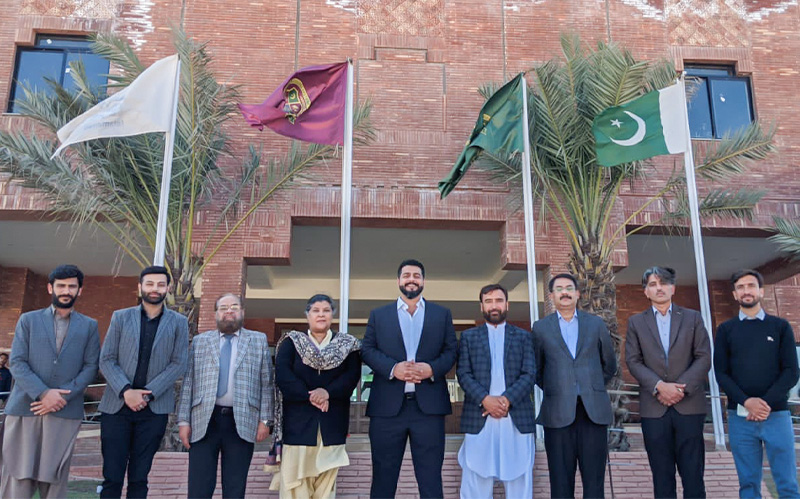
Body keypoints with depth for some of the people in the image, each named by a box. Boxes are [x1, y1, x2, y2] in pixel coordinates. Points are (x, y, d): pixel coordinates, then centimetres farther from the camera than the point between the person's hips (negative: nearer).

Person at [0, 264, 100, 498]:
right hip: (25, 408, 0)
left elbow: (91, 367, 4)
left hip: (66, 412, 0)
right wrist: (43, 393, -12)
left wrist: (61, 396, -10)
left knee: (54, 478, 2)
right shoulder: (28, 320, 11)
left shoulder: (89, 326, 12)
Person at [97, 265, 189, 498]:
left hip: (154, 409, 0)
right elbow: (106, 360, 3)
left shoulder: (178, 322, 6)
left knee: (139, 478, 6)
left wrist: (148, 393, -11)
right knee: (112, 477, 1)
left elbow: (179, 364, -1)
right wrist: (126, 391, -12)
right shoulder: (120, 317, 8)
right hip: (116, 406, 1)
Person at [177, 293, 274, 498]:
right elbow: (188, 383, 8)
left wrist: (265, 420, -3)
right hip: (204, 421, 1)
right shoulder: (199, 341, 12)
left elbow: (267, 384, 5)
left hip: (242, 423, -1)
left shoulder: (259, 340, 8)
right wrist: (184, 420, 1)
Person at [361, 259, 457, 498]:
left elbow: (451, 351, 8)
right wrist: (392, 368, -14)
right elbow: (367, 350, 4)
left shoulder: (442, 314, 14)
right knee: (383, 476, 8)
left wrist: (432, 368, -12)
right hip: (387, 405, 0)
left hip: (428, 405, 0)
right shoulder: (378, 314, 13)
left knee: (431, 478, 6)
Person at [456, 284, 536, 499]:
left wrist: (507, 399, -12)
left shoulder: (524, 337, 14)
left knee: (519, 481, 2)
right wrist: (485, 399, -12)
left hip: (517, 418, 0)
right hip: (479, 418, 0)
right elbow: (463, 374, 3)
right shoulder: (469, 336, 13)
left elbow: (530, 374, 3)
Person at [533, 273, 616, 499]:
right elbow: (536, 369, 13)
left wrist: (591, 387, 13)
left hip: (594, 410, 1)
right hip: (558, 412, -1)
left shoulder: (596, 324, 10)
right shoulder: (540, 327, 7)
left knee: (594, 480, 4)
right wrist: (553, 389, 7)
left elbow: (609, 365, 18)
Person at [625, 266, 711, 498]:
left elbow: (704, 357, 1)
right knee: (662, 476, 6)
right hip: (654, 407, 1)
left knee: (693, 474, 1)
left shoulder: (693, 318, 9)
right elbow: (633, 361, 1)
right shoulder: (636, 322, 9)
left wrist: (681, 387, -12)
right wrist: (659, 386, -13)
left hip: (689, 405, 0)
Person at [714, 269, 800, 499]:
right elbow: (720, 373, 3)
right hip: (740, 415, 1)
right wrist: (746, 401, -13)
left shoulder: (780, 326, 8)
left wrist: (766, 402, -12)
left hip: (776, 413, 0)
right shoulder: (725, 329, 9)